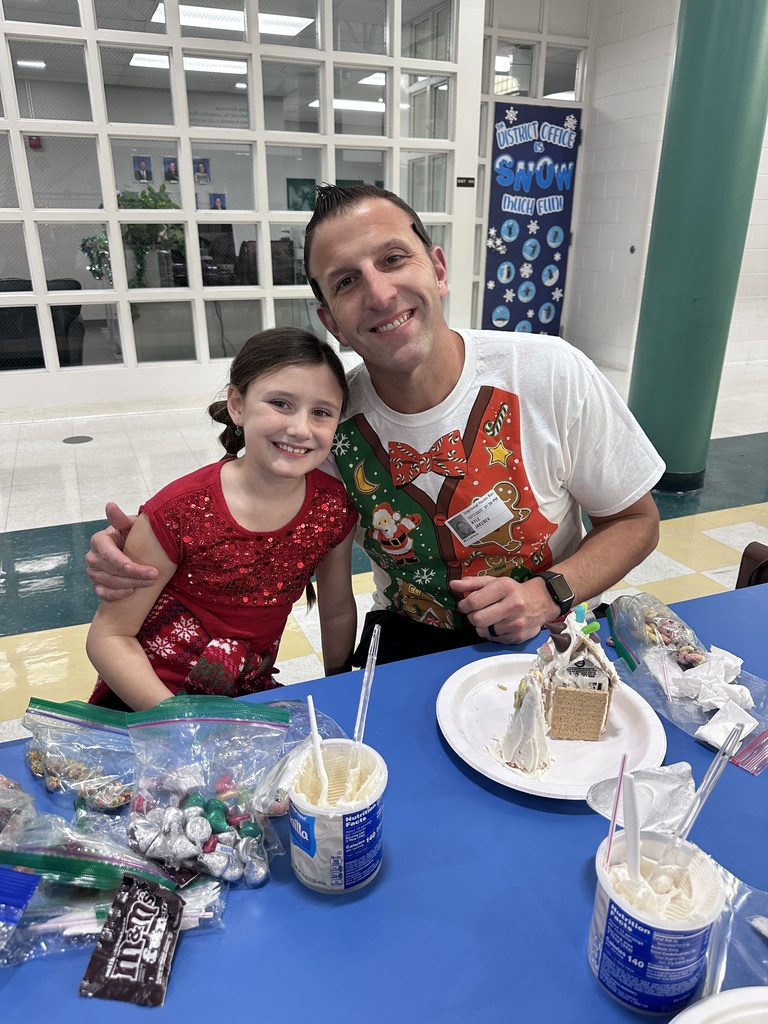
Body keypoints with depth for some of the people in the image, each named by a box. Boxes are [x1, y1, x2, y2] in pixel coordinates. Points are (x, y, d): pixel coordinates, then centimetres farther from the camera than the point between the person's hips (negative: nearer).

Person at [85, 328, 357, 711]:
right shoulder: (180, 512, -22)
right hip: (149, 703, -4)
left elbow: (337, 611, 5)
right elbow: (109, 636, -14)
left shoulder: (332, 506, -10)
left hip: (250, 695, 4)